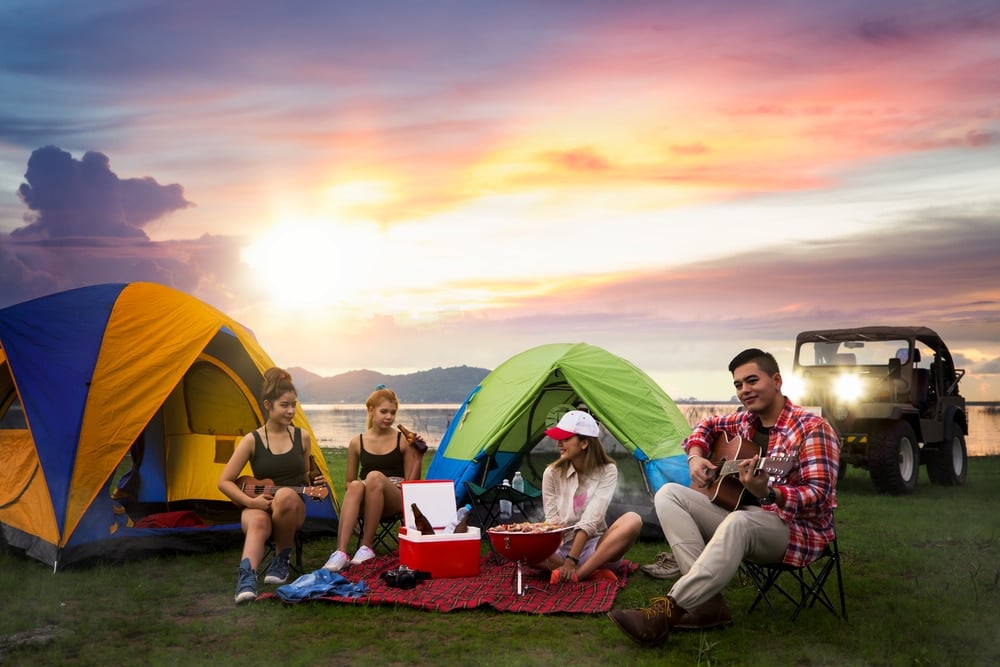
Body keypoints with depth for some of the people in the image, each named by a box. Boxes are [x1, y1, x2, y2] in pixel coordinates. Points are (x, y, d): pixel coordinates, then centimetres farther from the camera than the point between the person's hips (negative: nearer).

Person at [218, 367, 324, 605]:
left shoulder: (302, 437, 5)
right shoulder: (252, 440, -2)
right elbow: (224, 482, 0)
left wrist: (314, 485, -5)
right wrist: (251, 501, -15)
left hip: (293, 510, 2)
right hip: (258, 506, -1)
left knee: (286, 495, -37)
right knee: (258, 523, -40)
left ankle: (282, 559, -17)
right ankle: (247, 577, -58)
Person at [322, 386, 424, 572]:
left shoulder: (403, 441, 5)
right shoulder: (357, 442, 9)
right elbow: (348, 483, 16)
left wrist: (418, 456, -6)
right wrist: (353, 487, -7)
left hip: (396, 501, -1)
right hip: (366, 505, 1)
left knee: (375, 476, -35)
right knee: (356, 486, -36)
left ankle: (367, 547, -28)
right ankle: (340, 552, -45)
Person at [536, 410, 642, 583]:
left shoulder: (607, 471, -6)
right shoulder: (552, 473, -2)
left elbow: (591, 520, -17)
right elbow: (552, 520, -5)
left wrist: (572, 559, -27)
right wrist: (567, 561, -23)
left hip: (594, 548, -1)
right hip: (560, 549, 1)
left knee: (633, 520, -30)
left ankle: (577, 573, -35)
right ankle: (592, 572, -30)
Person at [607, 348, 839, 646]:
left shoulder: (812, 429, -14)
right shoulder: (744, 421, 8)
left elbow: (819, 496, -23)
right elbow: (707, 425, 27)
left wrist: (767, 492, -43)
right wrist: (696, 457, 5)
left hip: (797, 530, -7)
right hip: (743, 515, 8)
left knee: (739, 522, -41)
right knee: (669, 494, -10)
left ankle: (665, 611, -40)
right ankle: (709, 601, -23)